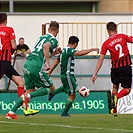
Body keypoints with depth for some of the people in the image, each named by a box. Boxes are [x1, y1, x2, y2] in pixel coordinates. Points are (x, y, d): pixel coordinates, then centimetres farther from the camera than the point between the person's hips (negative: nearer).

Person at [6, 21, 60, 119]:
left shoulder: (42, 37, 23)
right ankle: (28, 96, -14)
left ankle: (12, 112, 7)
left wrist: (54, 52, 36)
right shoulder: (53, 40, -1)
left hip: (27, 64, 8)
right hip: (36, 67, -8)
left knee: (30, 90, 16)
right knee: (51, 89, 5)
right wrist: (47, 63, -21)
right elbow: (46, 46, -24)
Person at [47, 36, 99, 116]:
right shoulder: (69, 50, -17)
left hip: (65, 75, 10)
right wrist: (92, 49, -26)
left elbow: (57, 61, 19)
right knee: (72, 95, -1)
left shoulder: (64, 50, 12)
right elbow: (80, 53, -32)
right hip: (68, 75, -10)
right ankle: (64, 113, 5)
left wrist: (50, 71, 26)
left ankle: (53, 93, 28)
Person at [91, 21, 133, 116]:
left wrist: (95, 74, 2)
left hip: (115, 67, 2)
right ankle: (116, 97, -26)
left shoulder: (106, 43, 1)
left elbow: (100, 60, -1)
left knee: (115, 87, 24)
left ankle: (114, 110, 20)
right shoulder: (123, 37, 1)